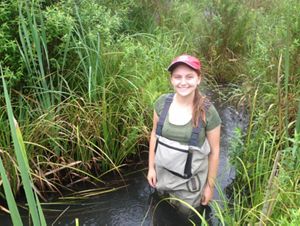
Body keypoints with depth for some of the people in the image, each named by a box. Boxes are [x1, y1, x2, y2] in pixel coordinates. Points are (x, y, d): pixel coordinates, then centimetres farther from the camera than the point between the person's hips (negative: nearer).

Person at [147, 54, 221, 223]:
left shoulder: (208, 112, -21)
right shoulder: (162, 102, -13)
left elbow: (214, 151, -11)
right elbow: (155, 134, 1)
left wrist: (210, 185, -5)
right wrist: (151, 167, 4)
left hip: (191, 179, -3)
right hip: (162, 172, 3)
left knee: (187, 214, 20)